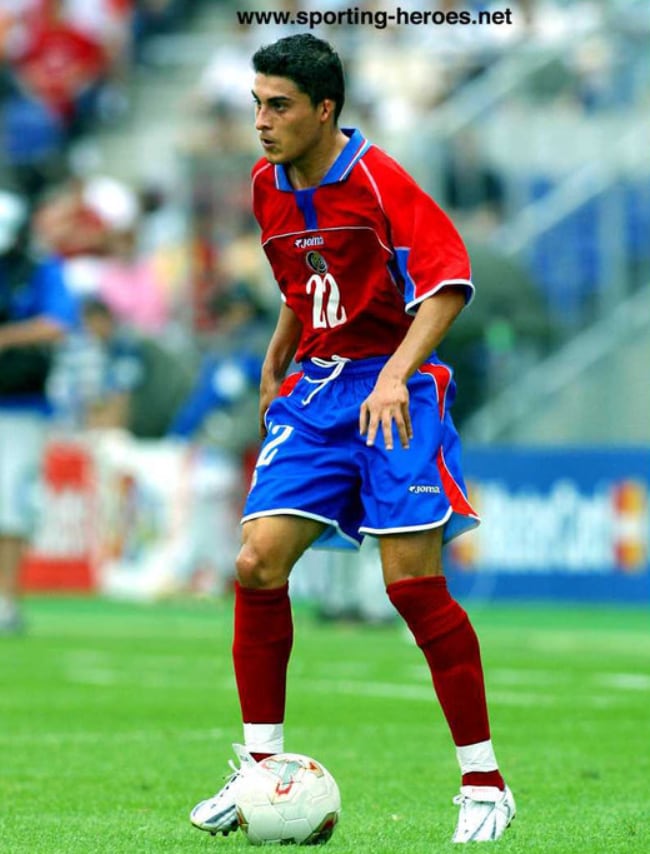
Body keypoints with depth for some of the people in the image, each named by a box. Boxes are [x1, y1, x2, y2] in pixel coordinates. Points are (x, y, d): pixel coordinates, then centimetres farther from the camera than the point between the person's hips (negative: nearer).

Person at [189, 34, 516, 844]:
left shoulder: (378, 180, -14)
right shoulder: (268, 187, 9)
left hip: (393, 391, -6)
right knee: (258, 563, -7)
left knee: (413, 582, -12)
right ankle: (260, 767, 4)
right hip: (316, 390, 6)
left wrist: (396, 374, -31)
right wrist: (274, 367, 21)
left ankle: (484, 783, -1)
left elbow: (450, 281, -21)